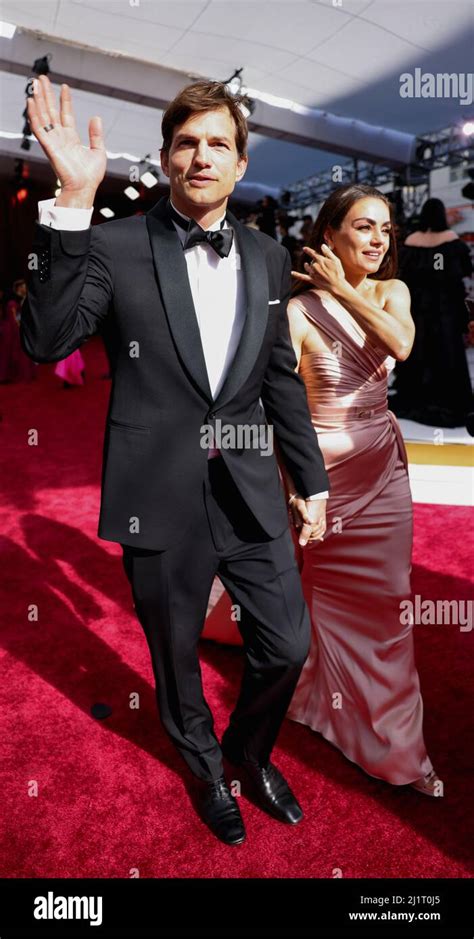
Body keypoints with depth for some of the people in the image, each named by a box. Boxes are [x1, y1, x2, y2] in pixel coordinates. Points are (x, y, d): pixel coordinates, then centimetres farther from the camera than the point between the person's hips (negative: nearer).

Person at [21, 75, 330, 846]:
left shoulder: (269, 259, 7)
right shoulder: (115, 246, -5)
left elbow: (282, 379, 11)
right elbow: (46, 341, -17)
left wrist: (312, 481, 12)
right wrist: (73, 201, -24)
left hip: (251, 494, 4)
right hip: (162, 500, -3)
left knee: (288, 645, 11)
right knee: (176, 659, 16)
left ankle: (250, 753, 45)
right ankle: (208, 772, 49)